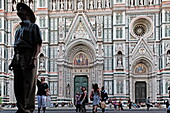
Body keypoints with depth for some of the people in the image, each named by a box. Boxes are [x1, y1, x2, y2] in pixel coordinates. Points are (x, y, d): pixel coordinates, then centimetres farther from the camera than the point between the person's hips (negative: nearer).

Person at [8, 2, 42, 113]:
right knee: (18, 84, 3)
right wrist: (13, 61, 18)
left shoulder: (33, 27, 6)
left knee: (28, 83, -11)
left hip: (28, 56, -7)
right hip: (18, 58, 7)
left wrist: (33, 58, -19)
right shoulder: (19, 29, 28)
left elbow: (38, 45, -5)